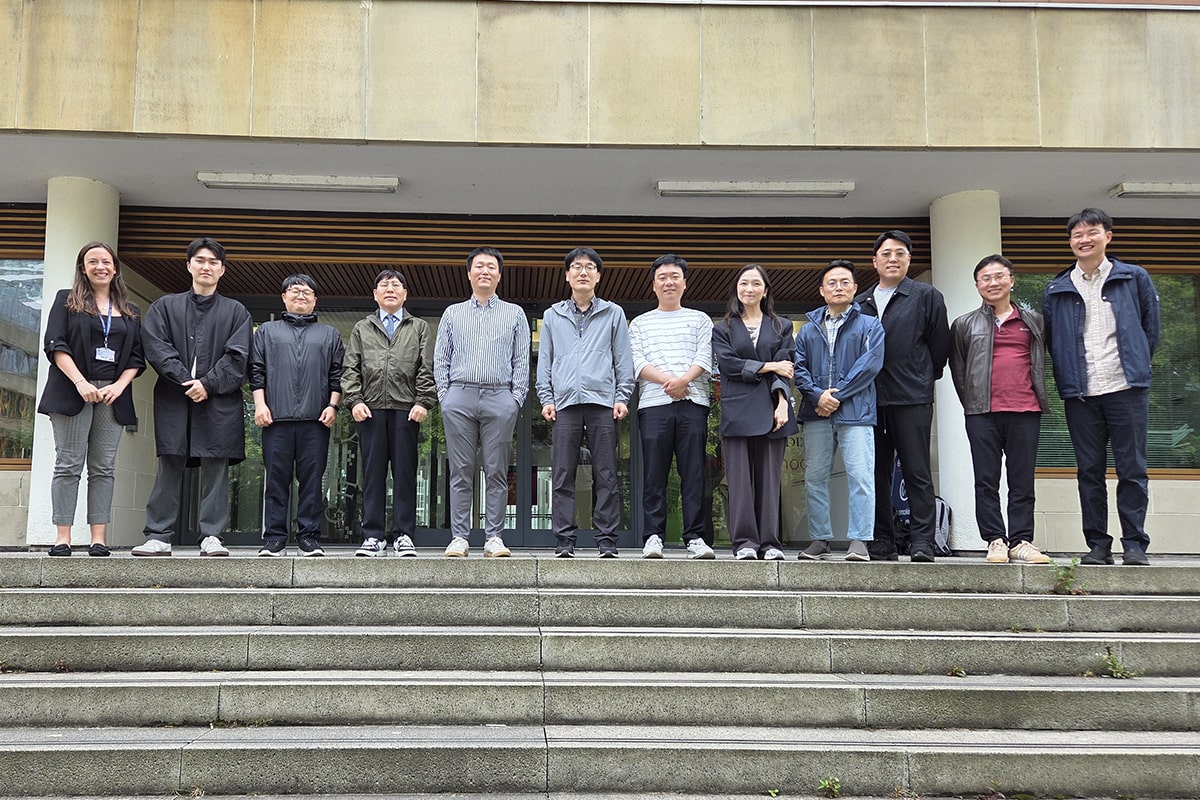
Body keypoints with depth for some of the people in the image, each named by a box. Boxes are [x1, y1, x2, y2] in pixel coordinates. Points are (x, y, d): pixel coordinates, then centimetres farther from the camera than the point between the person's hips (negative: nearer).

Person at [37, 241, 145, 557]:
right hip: (72, 391, -2)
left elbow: (136, 357, 11)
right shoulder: (66, 300, 9)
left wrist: (119, 386, -7)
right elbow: (55, 344, -2)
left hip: (113, 395, 2)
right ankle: (62, 538, -4)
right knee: (68, 464, -4)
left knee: (103, 468, 0)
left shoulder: (130, 312, 17)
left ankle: (98, 539, -1)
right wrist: (81, 382, -15)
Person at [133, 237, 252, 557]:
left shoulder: (236, 311, 12)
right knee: (168, 469, 1)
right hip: (174, 401, 1)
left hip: (220, 402, 0)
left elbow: (238, 357, 1)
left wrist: (208, 384, -11)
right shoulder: (164, 306, 14)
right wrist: (186, 381, -10)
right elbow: (155, 347, 1)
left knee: (215, 469, -1)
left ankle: (211, 537, 2)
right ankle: (158, 537, 5)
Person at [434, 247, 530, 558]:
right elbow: (440, 359, 13)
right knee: (460, 472, -1)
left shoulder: (515, 314, 15)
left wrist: (516, 399, -2)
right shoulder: (453, 313, 17)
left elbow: (522, 361, 9)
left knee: (496, 473, -1)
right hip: (459, 396, 1)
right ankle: (459, 537, 2)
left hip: (499, 399, -1)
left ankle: (494, 538, 2)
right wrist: (445, 397, 1)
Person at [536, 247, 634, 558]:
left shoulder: (613, 314, 13)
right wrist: (546, 398, 5)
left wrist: (622, 397, 1)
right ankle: (565, 541, 2)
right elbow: (544, 361, 16)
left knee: (606, 475, -2)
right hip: (565, 403, 1)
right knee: (562, 476, -2)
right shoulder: (553, 316, 16)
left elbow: (623, 360, 10)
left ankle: (606, 541, 2)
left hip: (603, 403, -1)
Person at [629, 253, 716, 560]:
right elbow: (638, 363, 4)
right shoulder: (640, 323, 18)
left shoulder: (700, 320, 18)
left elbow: (705, 358, 4)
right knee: (654, 475, -2)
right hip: (653, 406, 0)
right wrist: (668, 381, -11)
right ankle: (653, 537, 1)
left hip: (693, 404, 0)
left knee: (693, 474, -3)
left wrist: (683, 380, -14)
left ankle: (695, 537, -2)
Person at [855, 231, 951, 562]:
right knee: (876, 473, 6)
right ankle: (882, 543, 11)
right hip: (870, 399, 4)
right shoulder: (860, 304, 16)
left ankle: (922, 543, -2)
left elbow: (939, 345, 5)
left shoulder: (927, 296, 5)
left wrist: (924, 379, 10)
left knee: (917, 472, -4)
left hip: (912, 398, -4)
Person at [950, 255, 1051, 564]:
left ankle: (1021, 541, 7)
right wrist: (972, 402, 6)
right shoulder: (965, 324, 10)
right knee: (986, 481, 0)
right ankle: (995, 541, 6)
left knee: (1023, 481, 3)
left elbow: (1042, 361, 21)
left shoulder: (1033, 321, 14)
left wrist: (1038, 397, 14)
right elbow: (957, 368, 12)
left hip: (1025, 411, 1)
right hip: (982, 413, -1)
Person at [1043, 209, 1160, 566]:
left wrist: (1136, 366, 10)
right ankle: (1098, 545, 11)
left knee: (1132, 469, 0)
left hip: (1126, 389, -2)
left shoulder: (1135, 278, 7)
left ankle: (1135, 544, 5)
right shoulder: (1057, 290, 10)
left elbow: (1150, 328, 12)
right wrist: (1066, 379, 8)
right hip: (1080, 394, 2)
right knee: (1089, 472, 5)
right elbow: (1051, 342, 14)